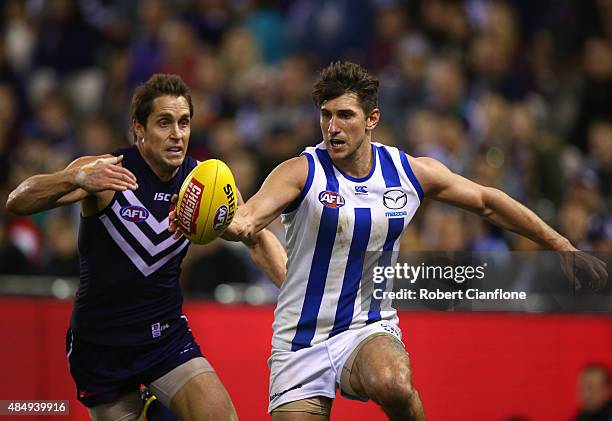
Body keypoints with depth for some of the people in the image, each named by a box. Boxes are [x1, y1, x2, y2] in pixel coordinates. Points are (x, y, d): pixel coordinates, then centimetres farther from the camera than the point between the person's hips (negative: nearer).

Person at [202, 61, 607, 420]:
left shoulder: (411, 173, -1)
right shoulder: (303, 172, -11)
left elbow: (487, 202, 13)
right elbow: (253, 213, -29)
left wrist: (561, 245, 13)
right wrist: (233, 224, -54)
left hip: (370, 330, 0)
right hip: (301, 342, 0)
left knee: (394, 386, -33)